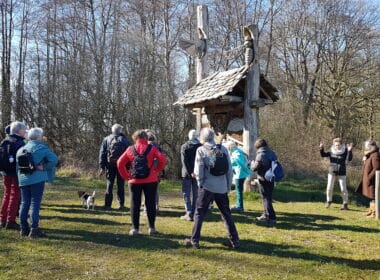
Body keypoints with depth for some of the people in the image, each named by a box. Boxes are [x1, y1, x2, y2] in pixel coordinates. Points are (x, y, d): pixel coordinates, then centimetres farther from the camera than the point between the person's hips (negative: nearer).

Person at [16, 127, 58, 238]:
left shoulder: (21, 149, 14)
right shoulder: (41, 148, -8)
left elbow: (18, 166, 17)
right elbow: (54, 159, -21)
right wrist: (44, 167, -10)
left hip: (23, 180, 6)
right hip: (37, 179, -6)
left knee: (24, 204, 12)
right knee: (35, 204, -4)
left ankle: (24, 229, 18)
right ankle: (34, 230, -5)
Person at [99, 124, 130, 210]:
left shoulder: (106, 139, 4)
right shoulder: (125, 140, 3)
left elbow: (102, 153, 1)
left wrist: (102, 167, 2)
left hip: (110, 165, 0)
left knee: (109, 184, 7)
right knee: (121, 185, 6)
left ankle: (108, 204, 5)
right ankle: (121, 204, 7)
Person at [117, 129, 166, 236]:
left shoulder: (130, 149, 3)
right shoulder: (152, 148, -1)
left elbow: (120, 163, 0)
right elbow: (162, 159, -13)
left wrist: (126, 175, 5)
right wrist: (157, 170, -2)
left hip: (134, 181, 1)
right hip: (150, 180, -1)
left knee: (135, 204, 8)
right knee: (150, 203, 8)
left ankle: (135, 228, 9)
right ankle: (152, 228, 11)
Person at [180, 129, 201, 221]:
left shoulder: (184, 147, -6)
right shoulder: (201, 147, 1)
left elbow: (184, 161, -14)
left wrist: (190, 172, -17)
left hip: (187, 173, -2)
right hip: (198, 174, 3)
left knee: (186, 194, 4)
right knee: (196, 194, 10)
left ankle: (189, 214, -3)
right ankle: (194, 214, 11)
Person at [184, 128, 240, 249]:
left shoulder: (201, 150, -6)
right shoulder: (223, 149, 3)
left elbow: (198, 170, -6)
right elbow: (230, 169, 5)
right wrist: (228, 186, 13)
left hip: (207, 187, -3)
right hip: (222, 187, 3)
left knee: (199, 213, 8)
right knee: (226, 214, 13)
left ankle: (194, 240, 9)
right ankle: (234, 240, 15)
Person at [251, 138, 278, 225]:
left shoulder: (261, 155, -18)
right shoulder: (272, 153, 7)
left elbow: (254, 168, -15)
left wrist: (252, 162, 5)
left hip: (263, 179, -8)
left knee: (266, 198, -2)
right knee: (268, 197, 18)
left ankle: (271, 218, -4)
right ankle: (265, 215, 30)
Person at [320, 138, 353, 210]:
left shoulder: (344, 151, -6)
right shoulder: (331, 151, -1)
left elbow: (349, 159, -17)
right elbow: (323, 155, -7)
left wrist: (349, 151, -32)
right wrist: (321, 148, -24)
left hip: (341, 173, -2)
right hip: (332, 172, 2)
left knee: (343, 189, -1)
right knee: (329, 188, 3)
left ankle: (345, 204, 13)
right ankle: (329, 201, 25)